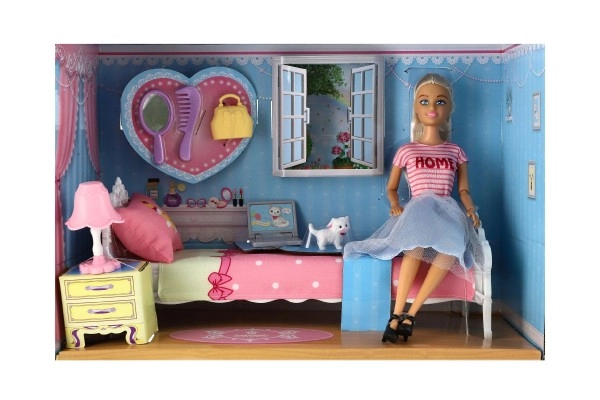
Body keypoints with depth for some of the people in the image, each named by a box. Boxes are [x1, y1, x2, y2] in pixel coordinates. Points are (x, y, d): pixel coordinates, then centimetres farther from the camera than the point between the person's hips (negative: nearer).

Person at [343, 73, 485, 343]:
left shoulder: (456, 151, 18)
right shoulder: (406, 151, 13)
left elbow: (464, 189, 15)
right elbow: (391, 187, 20)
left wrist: (471, 208, -6)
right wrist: (395, 205, -1)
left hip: (446, 214, 2)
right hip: (417, 210, -2)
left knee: (453, 244, -36)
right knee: (418, 240, -40)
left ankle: (411, 313, -30)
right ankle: (397, 314, -36)